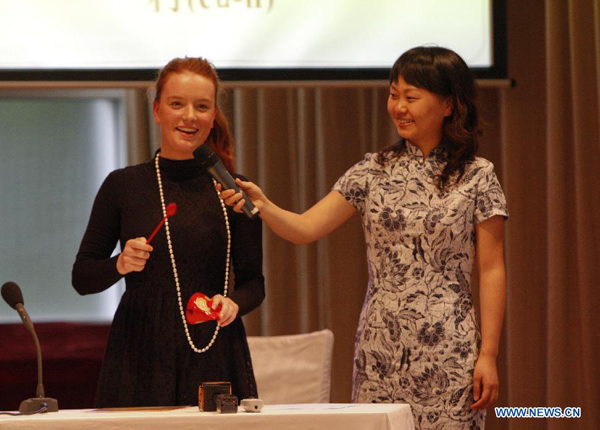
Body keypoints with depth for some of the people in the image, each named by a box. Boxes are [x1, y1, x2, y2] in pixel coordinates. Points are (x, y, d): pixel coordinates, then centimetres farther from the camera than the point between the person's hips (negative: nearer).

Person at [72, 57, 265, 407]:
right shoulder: (123, 186, 4)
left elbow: (253, 281, 7)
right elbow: (82, 278, 7)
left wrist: (233, 303, -14)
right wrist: (120, 265, -13)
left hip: (214, 357, 0)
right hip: (140, 355, 0)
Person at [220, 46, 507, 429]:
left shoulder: (477, 177, 0)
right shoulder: (374, 172, 9)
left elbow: (492, 271, -1)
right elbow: (305, 228, 2)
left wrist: (488, 355, -7)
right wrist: (261, 204, -18)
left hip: (448, 355, -3)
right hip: (380, 352, 3)